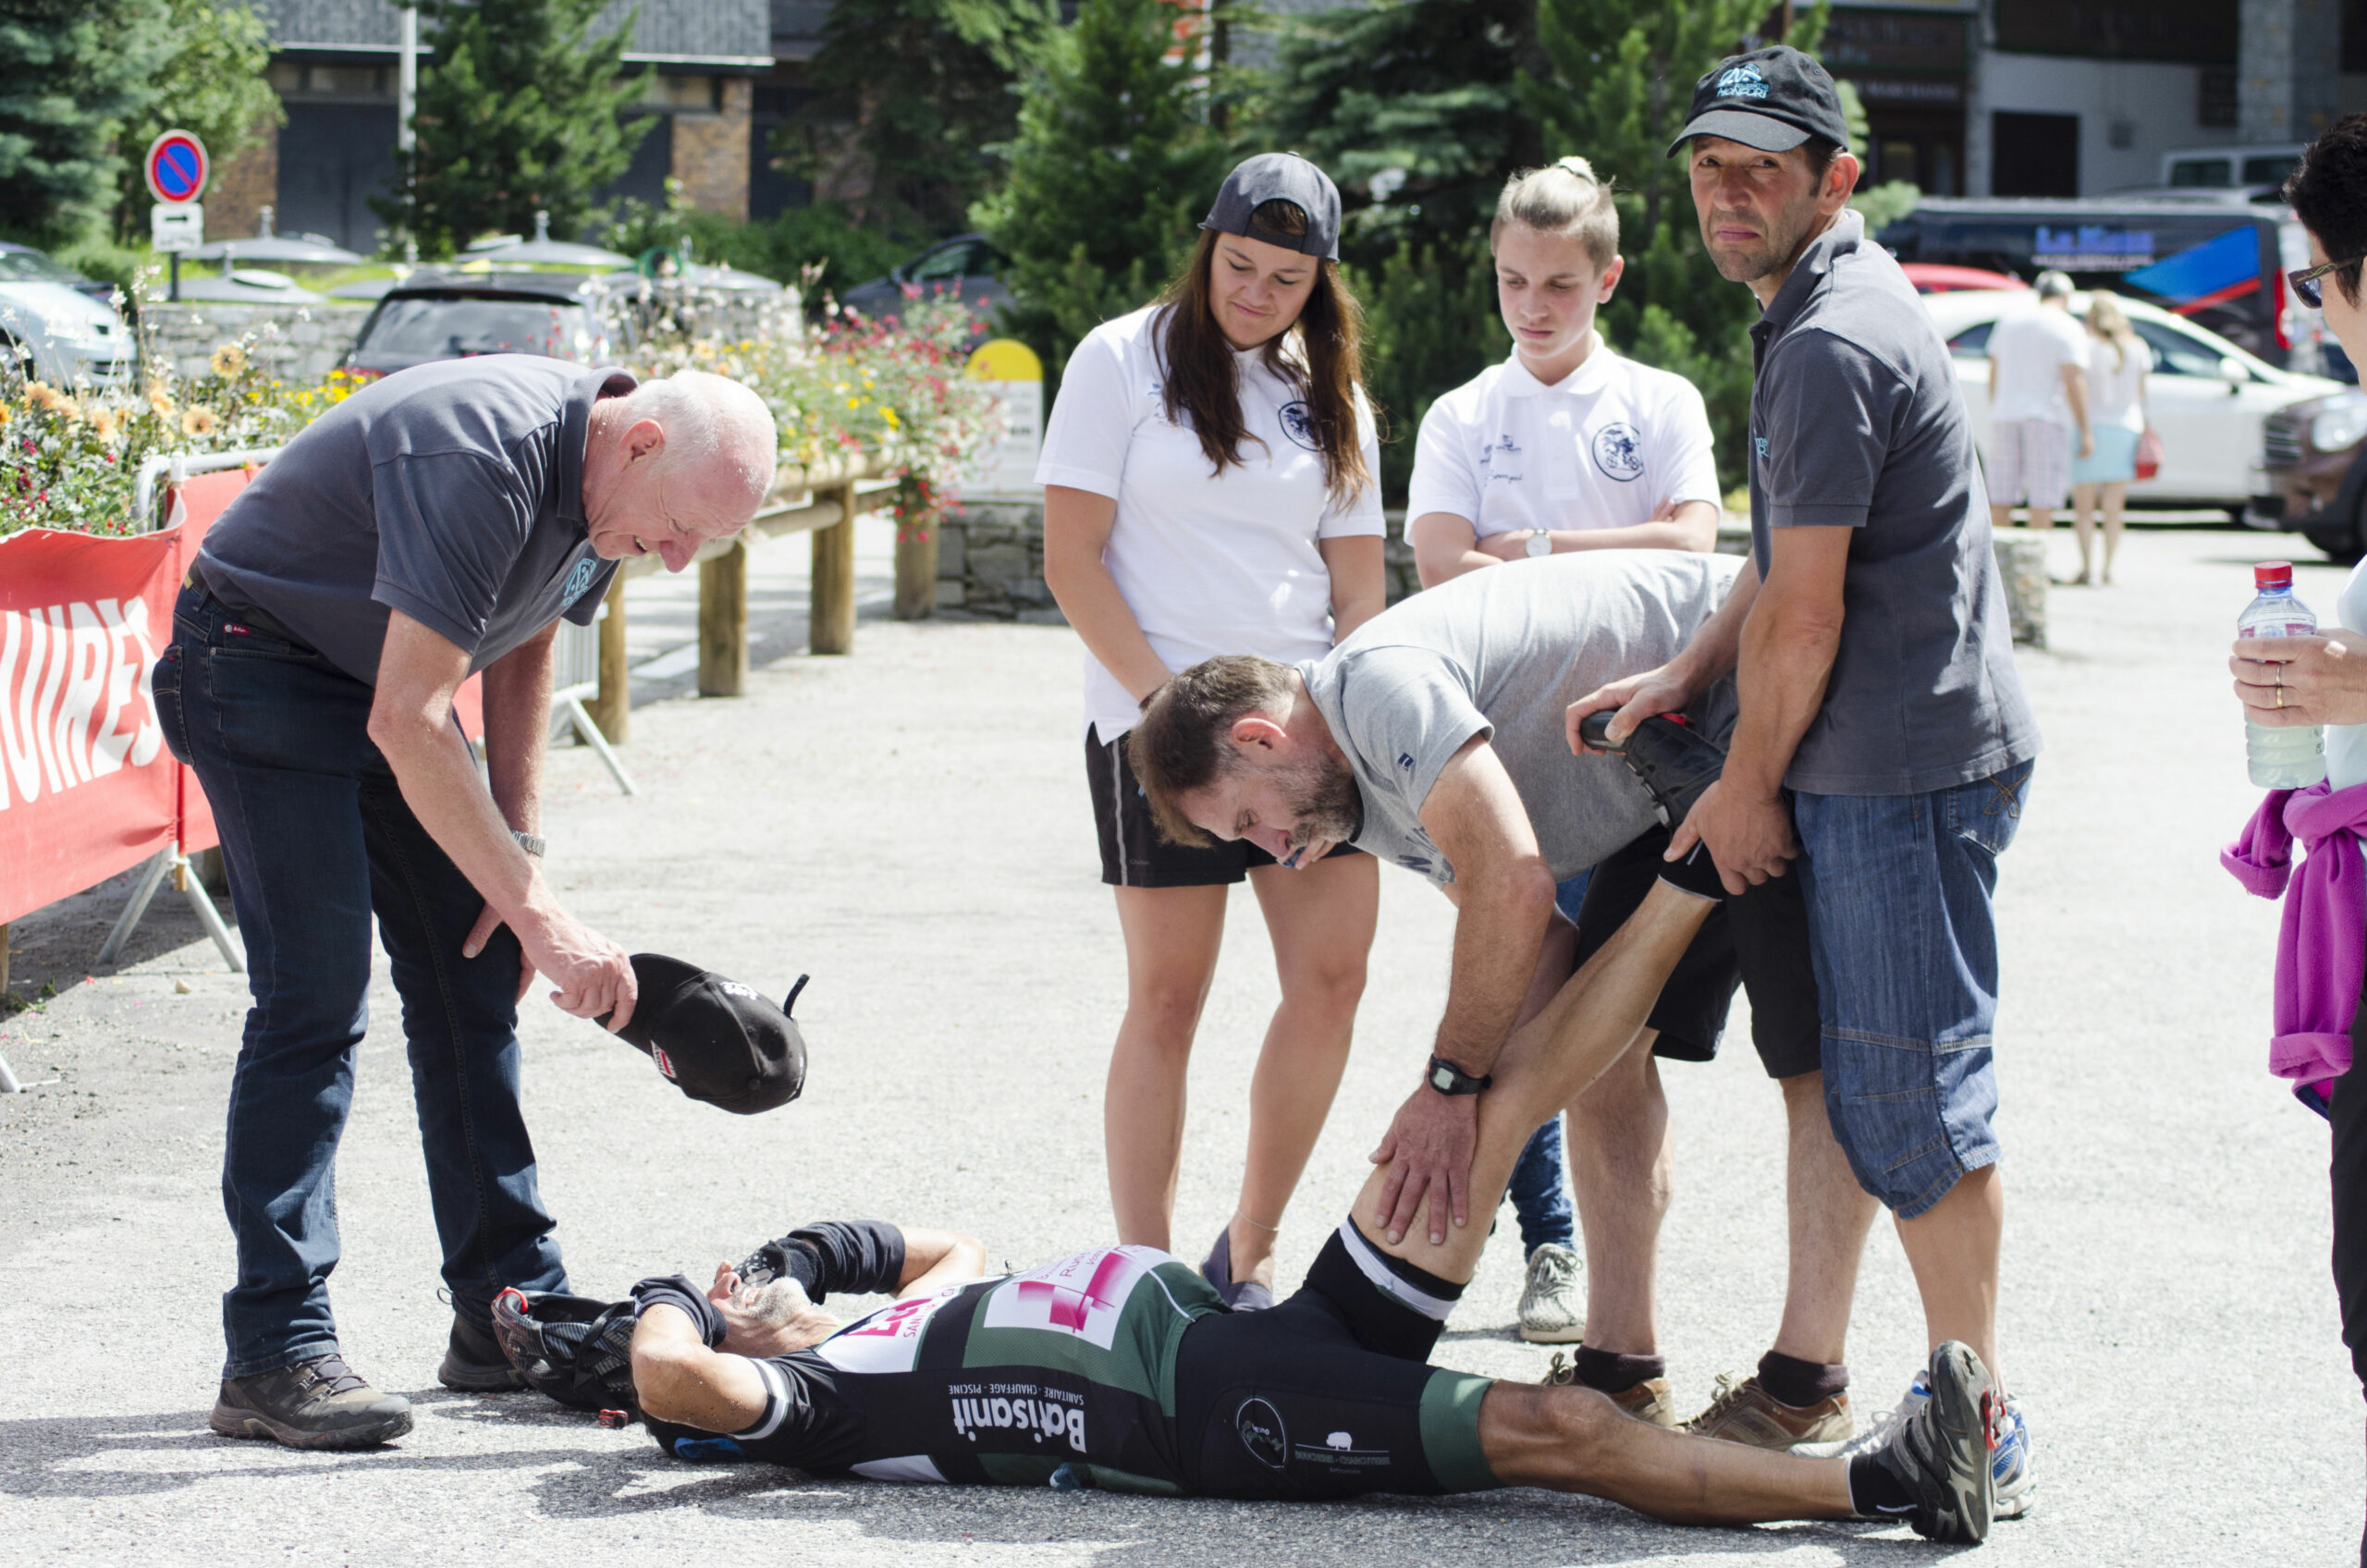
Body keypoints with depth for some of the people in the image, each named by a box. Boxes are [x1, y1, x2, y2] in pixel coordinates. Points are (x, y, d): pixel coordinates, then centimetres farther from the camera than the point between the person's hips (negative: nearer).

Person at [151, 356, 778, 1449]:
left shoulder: (602, 486, -4)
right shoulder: (485, 456, -33)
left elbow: (521, 648, 12)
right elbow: (405, 720, -35)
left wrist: (516, 847, 3)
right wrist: (541, 911, -34)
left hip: (388, 687, 9)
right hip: (261, 658, -9)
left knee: (472, 980, 6)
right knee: (316, 998, -16)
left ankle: (511, 1313, 12)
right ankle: (274, 1352, -14)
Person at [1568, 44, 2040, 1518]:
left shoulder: (1831, 346, -16)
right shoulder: (1844, 309, 17)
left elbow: (1805, 611, -15)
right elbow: (1788, 564, 20)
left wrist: (1750, 789, -6)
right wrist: (1681, 677, 8)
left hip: (1903, 770, -11)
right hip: (1883, 765, 11)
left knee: (1912, 1090, -7)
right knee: (1853, 1078, 14)